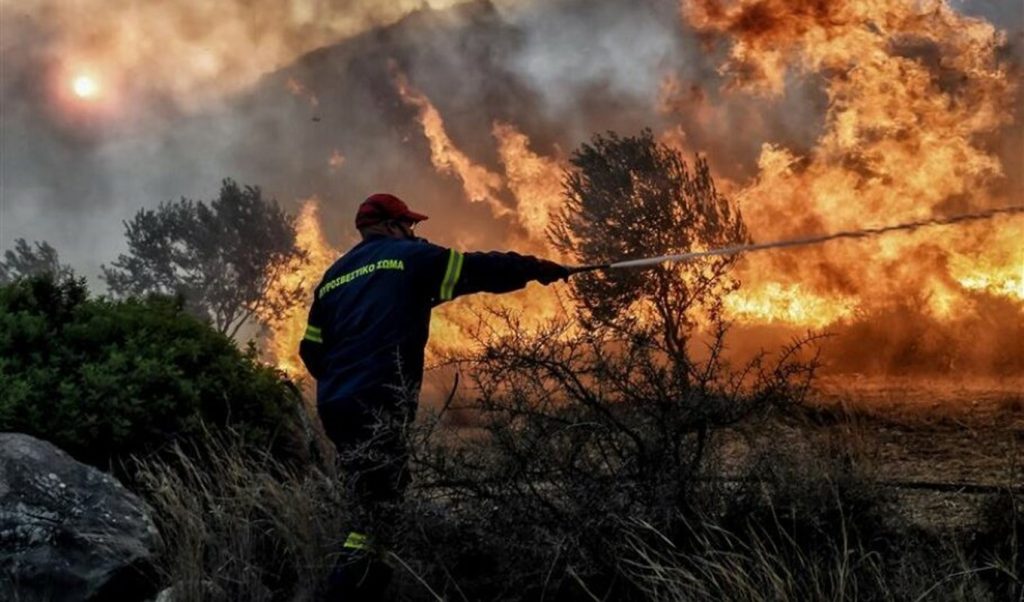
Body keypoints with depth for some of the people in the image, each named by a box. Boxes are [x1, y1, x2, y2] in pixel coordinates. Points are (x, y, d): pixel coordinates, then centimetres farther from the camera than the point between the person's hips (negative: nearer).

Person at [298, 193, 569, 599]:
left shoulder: (333, 276, 23)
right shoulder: (409, 256, 5)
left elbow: (312, 350, 20)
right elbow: (476, 270, 4)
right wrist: (536, 269, 15)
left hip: (332, 404, 8)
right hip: (375, 404, -8)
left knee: (375, 502, 14)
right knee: (379, 509, -9)